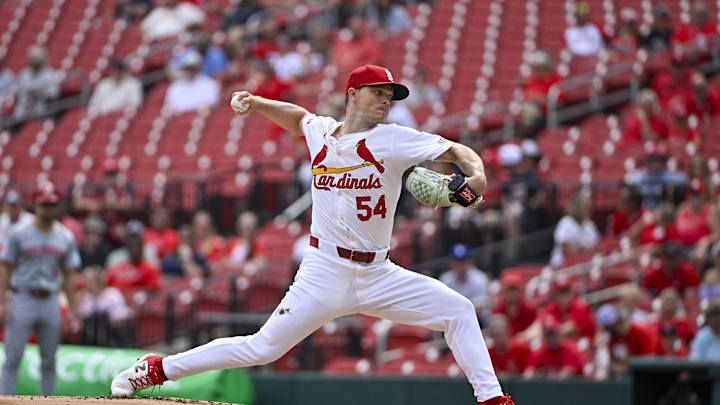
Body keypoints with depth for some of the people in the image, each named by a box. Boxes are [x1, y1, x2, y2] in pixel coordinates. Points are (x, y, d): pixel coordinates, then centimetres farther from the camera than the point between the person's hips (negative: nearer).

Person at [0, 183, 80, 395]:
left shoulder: (66, 238, 8)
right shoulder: (19, 234, 0)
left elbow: (69, 274, 11)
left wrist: (72, 309, 5)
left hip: (50, 302, 3)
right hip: (23, 300, -3)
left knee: (49, 361, 6)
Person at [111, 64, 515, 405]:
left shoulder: (392, 140, -4)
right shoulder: (320, 132, 5)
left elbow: (458, 151, -10)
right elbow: (299, 117, 30)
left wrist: (475, 174, -31)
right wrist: (257, 103, 17)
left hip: (377, 275, 1)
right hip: (326, 272, -1)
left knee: (459, 311, -9)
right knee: (264, 348, -6)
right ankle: (156, 369, 3)